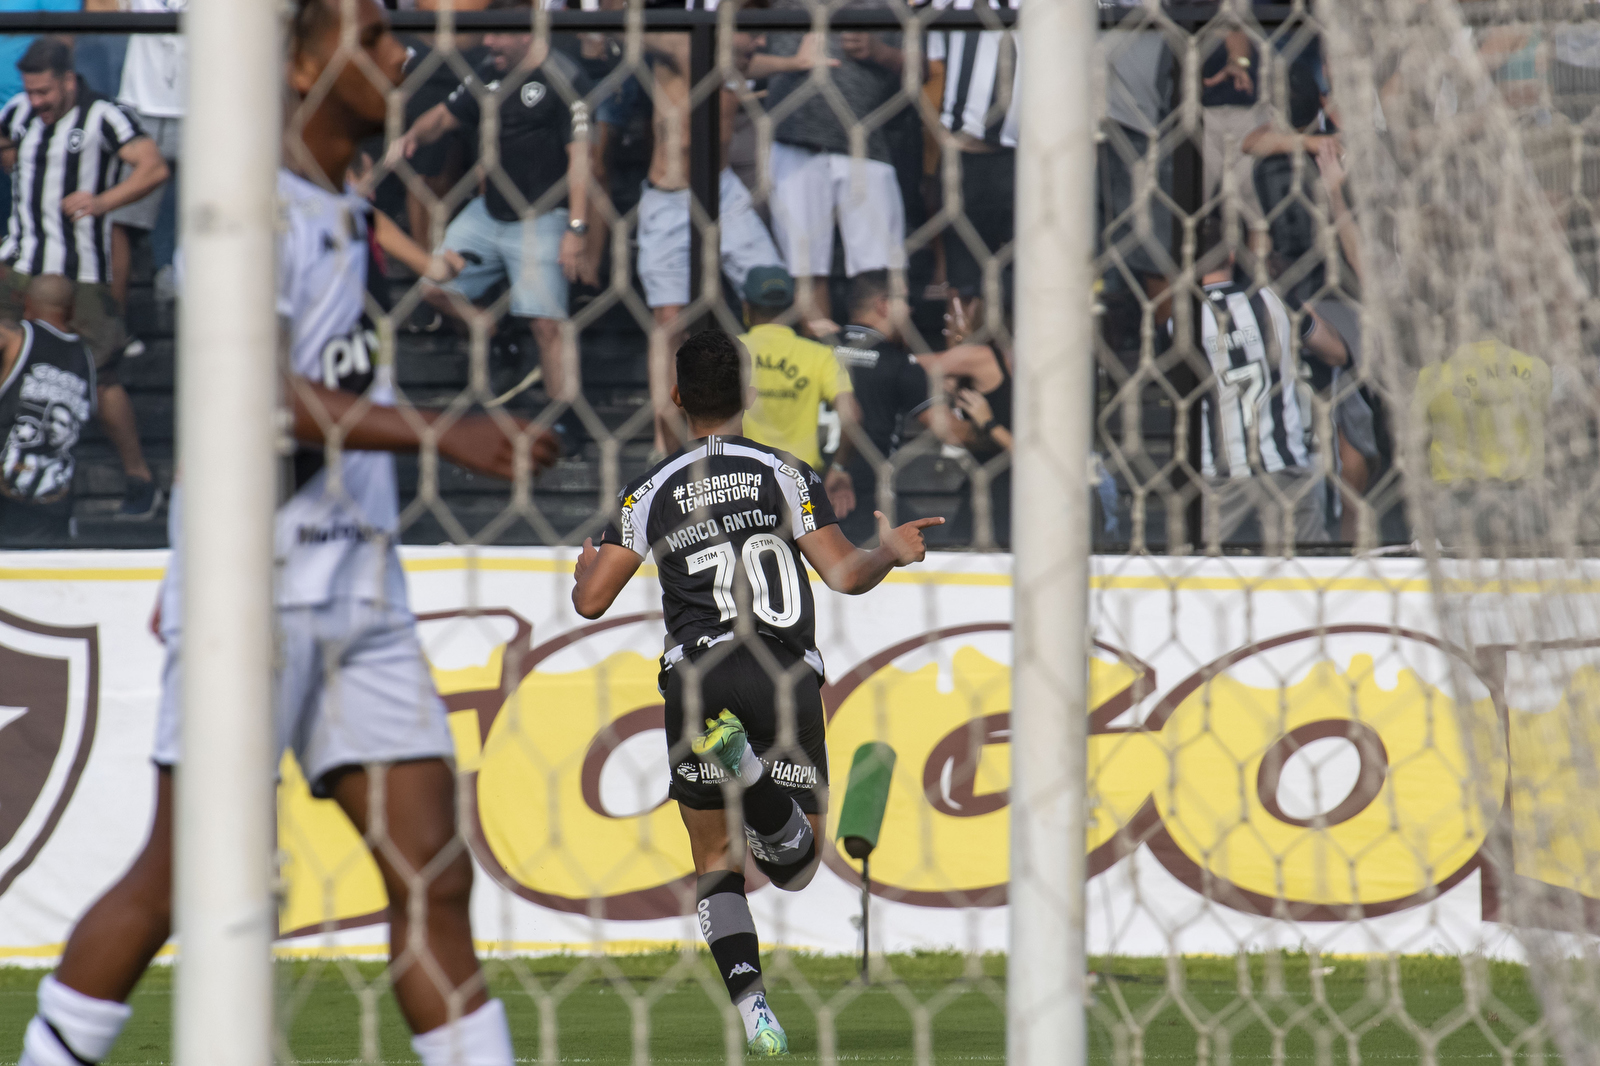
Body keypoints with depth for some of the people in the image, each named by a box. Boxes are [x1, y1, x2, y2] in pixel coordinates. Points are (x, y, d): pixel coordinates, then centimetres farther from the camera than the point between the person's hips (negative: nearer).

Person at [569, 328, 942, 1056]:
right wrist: (890, 553, 18)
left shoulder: (652, 491, 8)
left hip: (697, 676, 1)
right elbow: (845, 574, -4)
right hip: (786, 677, -1)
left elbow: (590, 599, 6)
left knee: (717, 864, 14)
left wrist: (588, 562, 29)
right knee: (797, 864, 5)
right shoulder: (786, 474, 4)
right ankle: (751, 773, -29)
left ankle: (750, 1005, -8)